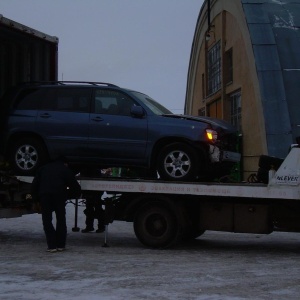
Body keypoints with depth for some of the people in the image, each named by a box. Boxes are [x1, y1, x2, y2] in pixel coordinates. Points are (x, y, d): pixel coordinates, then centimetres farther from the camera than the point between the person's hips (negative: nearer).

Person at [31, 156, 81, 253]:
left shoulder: (44, 168, 25)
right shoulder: (65, 170, 19)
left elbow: (34, 185, 19)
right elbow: (76, 188, 15)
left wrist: (36, 199, 25)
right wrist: (68, 195, 30)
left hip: (44, 195, 1)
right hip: (59, 195, -1)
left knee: (47, 221, 7)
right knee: (61, 219, 13)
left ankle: (52, 246, 0)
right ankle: (60, 245, 13)